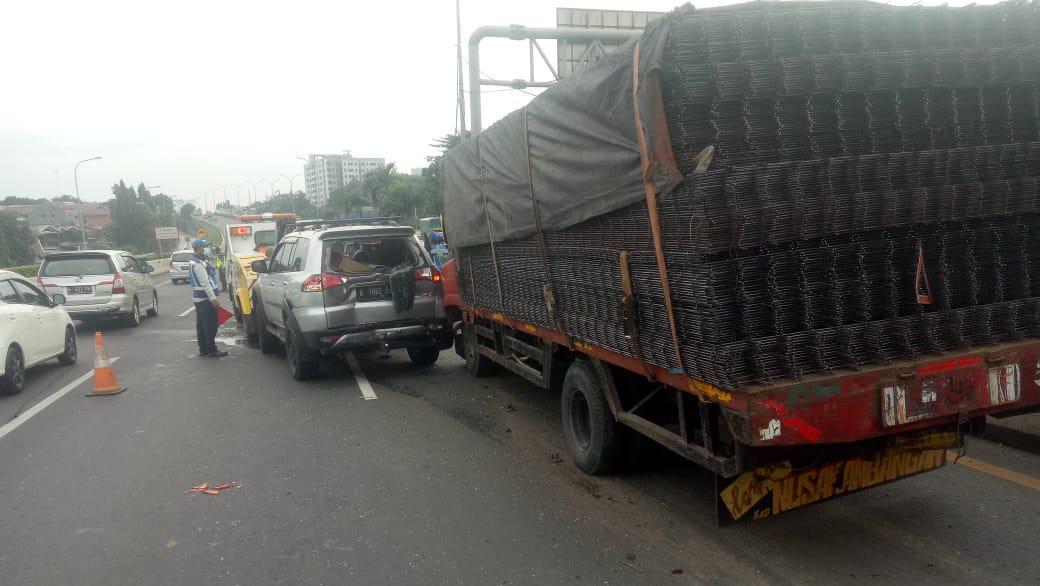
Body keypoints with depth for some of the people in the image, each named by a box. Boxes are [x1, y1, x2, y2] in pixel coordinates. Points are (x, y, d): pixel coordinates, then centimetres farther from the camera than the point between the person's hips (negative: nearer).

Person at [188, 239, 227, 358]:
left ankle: (203, 350, 18)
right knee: (211, 325, -6)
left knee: (201, 325, 13)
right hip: (205, 299, -10)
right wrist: (213, 299, -22)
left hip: (197, 298, 10)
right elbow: (205, 283, -21)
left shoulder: (193, 263, 15)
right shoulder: (198, 264, -17)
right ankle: (212, 350, -3)